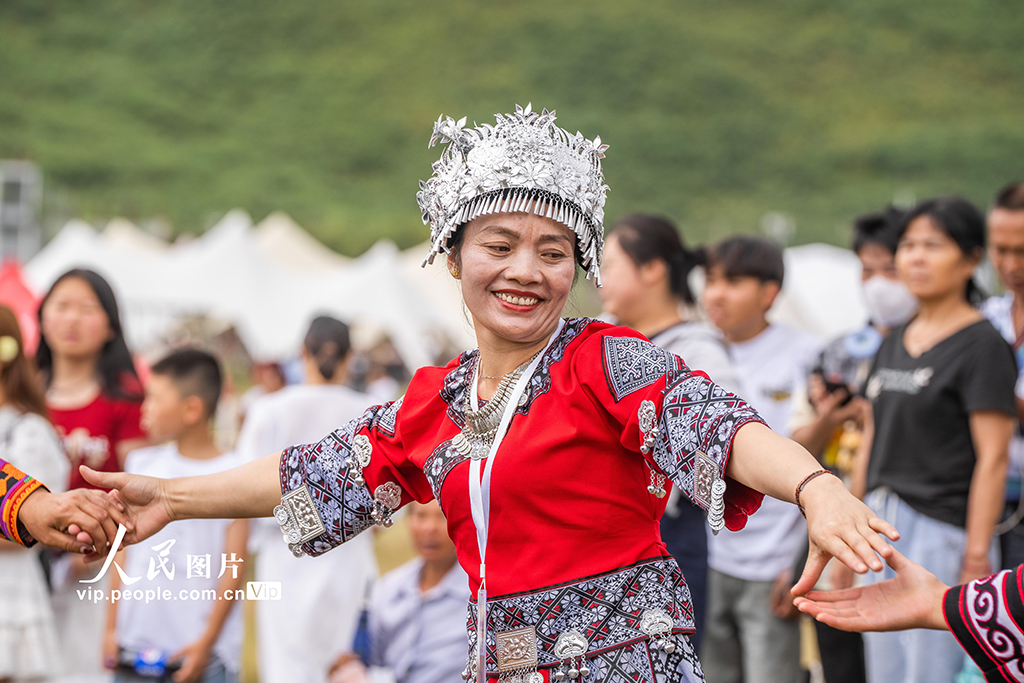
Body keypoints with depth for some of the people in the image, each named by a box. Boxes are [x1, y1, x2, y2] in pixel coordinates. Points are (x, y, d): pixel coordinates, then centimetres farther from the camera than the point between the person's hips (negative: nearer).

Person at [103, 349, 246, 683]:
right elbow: (123, 553, 12)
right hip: (137, 641, 5)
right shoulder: (141, 465, 9)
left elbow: (233, 567, -7)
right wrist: (111, 628, 9)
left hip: (199, 650, -4)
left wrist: (207, 641, -11)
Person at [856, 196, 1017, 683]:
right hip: (882, 527, 8)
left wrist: (976, 558, -18)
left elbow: (992, 460, -13)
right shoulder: (894, 343, 14)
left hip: (941, 529, -8)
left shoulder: (982, 345, -8)